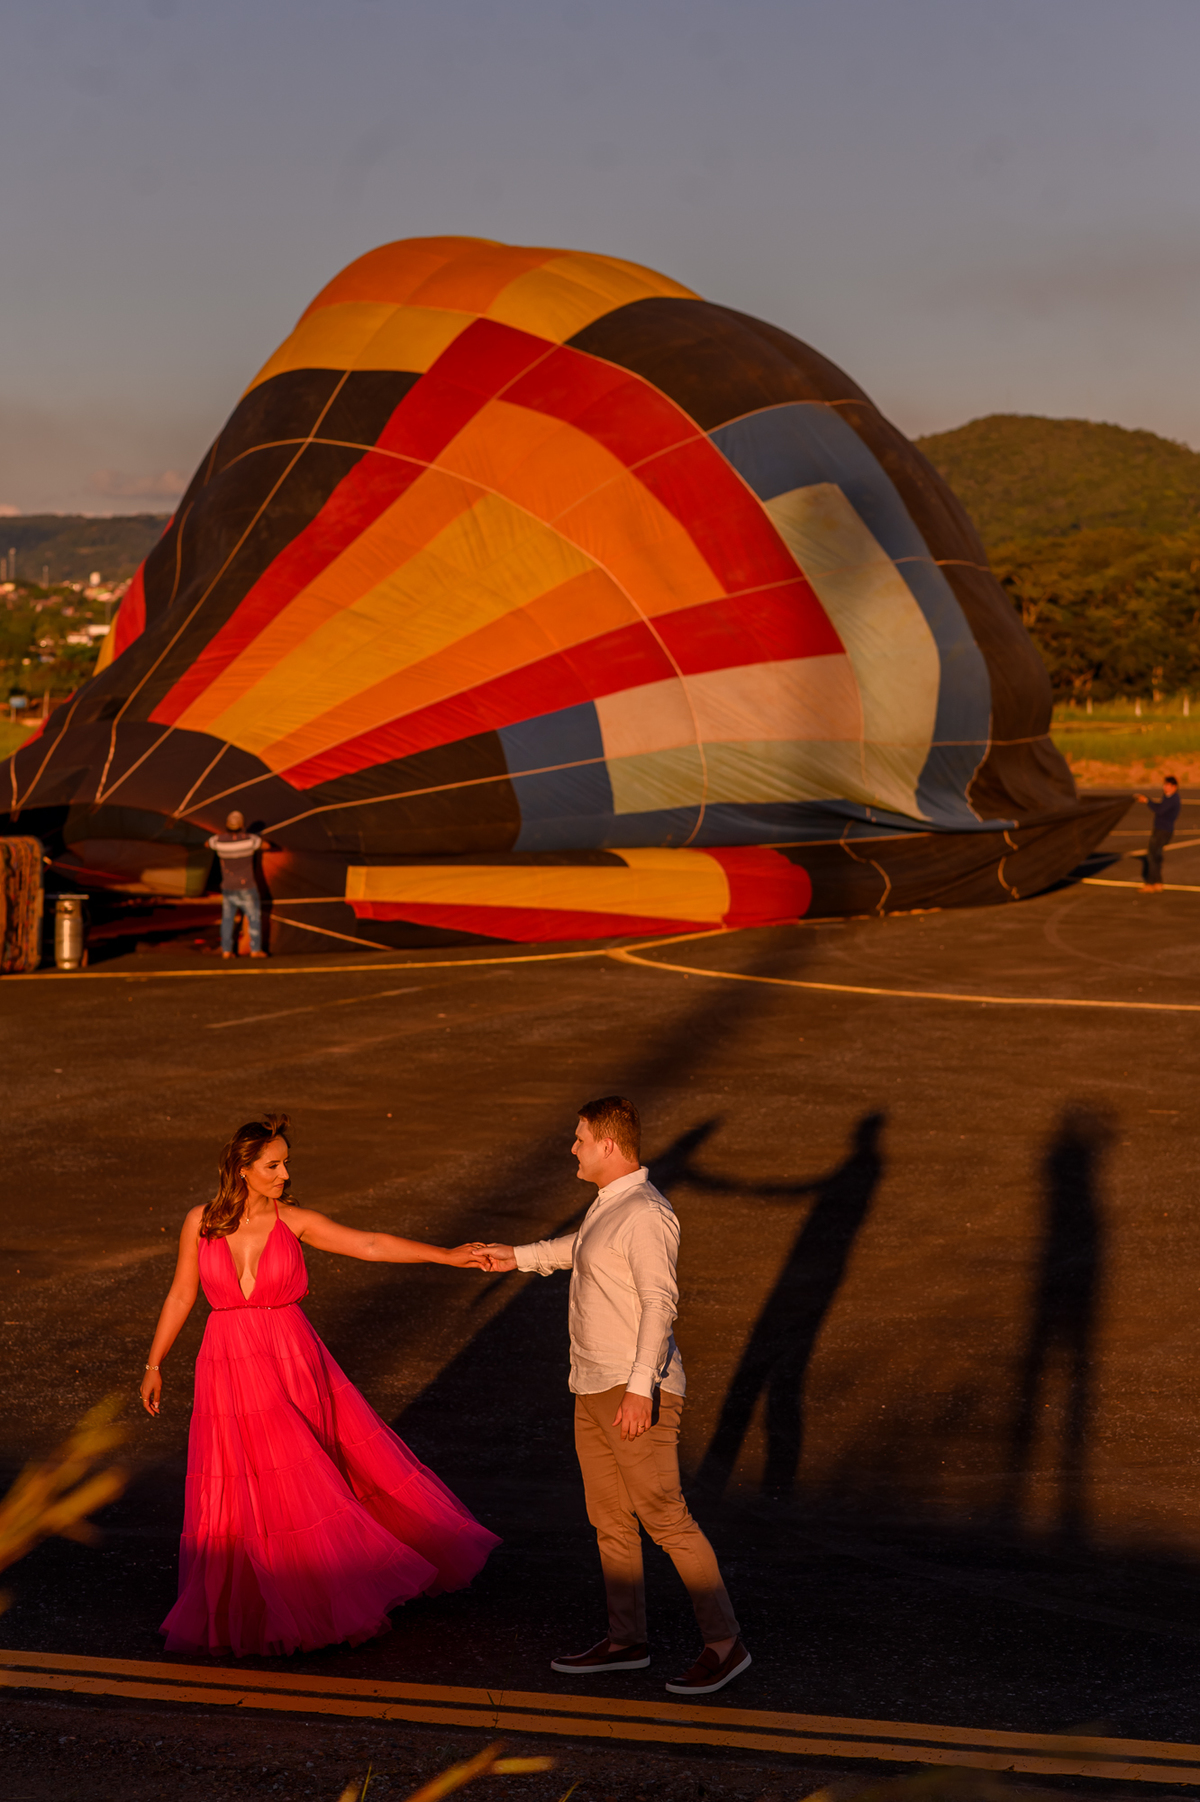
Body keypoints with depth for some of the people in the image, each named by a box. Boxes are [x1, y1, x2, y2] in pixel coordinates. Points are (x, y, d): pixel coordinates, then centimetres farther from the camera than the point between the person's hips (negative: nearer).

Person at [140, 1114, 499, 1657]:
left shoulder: (294, 1221, -6)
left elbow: (372, 1245, -10)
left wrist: (446, 1256, -17)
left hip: (292, 1366, 0)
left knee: (303, 1485, 6)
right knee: (241, 1501, 6)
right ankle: (236, 1611, 24)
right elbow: (180, 1296, 5)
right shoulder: (200, 1223, -5)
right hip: (231, 1367, 0)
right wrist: (154, 1365, 8)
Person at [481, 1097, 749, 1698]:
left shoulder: (646, 1214, -19)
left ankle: (724, 1643, 1)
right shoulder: (611, 1200, 11)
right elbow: (584, 1246, 33)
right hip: (595, 1388, 10)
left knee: (664, 1517, -7)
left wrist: (639, 1388, -29)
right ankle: (626, 1639, 26)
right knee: (611, 1519, 15)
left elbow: (659, 1303, -25)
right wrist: (521, 1257, 42)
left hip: (635, 1392, -10)